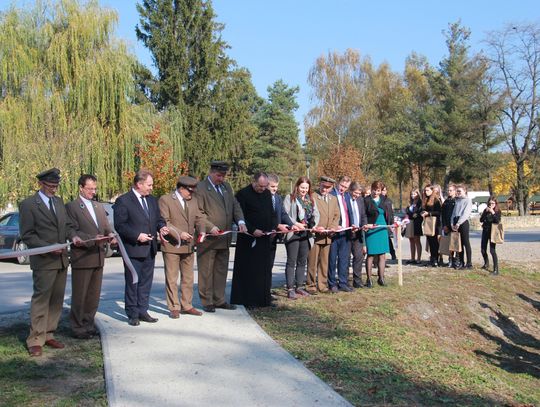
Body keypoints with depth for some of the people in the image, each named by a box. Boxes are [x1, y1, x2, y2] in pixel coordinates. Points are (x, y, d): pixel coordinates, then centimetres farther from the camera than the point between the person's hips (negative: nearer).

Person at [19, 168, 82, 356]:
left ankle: (48, 335, 20)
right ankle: (35, 340, 4)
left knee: (56, 300, 10)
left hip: (61, 259, 7)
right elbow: (27, 235, -9)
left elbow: (67, 225, 18)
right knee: (41, 299, -4)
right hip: (43, 261, -7)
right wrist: (48, 247, -19)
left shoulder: (59, 201, 13)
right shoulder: (28, 204, -6)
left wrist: (73, 236, -4)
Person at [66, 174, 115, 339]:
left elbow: (107, 226, 15)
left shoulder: (99, 207, 17)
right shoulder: (71, 207, -4)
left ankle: (88, 324, 23)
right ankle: (78, 328, 12)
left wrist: (111, 234, -8)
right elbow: (73, 232, -12)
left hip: (98, 256, 6)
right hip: (81, 257, -6)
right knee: (79, 295, 2)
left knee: (94, 295, 12)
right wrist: (92, 239, -23)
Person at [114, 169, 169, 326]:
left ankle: (142, 311, 22)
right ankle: (132, 314, 13)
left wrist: (162, 227, -2)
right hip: (133, 249, -6)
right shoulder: (123, 201, -9)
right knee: (132, 282, 3)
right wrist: (137, 236, -19)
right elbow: (119, 225, -13)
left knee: (146, 282, 12)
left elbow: (158, 218, 20)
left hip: (150, 248, 7)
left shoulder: (152, 200, 12)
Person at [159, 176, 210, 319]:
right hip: (171, 245, -6)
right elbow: (164, 222, -14)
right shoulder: (165, 200, -8)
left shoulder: (193, 200, 11)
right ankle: (174, 308, 10)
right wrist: (179, 233, -22)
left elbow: (199, 218, 10)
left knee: (188, 278, 13)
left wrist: (202, 231, -10)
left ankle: (187, 306, 23)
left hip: (188, 246, 6)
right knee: (171, 279, 1)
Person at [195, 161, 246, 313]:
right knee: (206, 271, 3)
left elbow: (235, 205, 15)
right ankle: (207, 302, 12)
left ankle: (219, 300, 24)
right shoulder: (200, 187, -8)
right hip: (208, 238, -7)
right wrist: (210, 227, -20)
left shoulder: (226, 186, 14)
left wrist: (240, 221, -2)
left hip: (224, 237, 7)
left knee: (221, 270, 13)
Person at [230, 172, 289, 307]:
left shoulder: (267, 193, 11)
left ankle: (263, 299, 18)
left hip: (264, 237, 7)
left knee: (264, 270, 9)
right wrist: (253, 230, -18)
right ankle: (248, 300, 7)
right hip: (249, 239, -6)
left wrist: (277, 225, 2)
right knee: (248, 270, -1)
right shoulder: (243, 194, -10)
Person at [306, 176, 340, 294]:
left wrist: (332, 227, -5)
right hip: (315, 234, -5)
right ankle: (311, 285, 7)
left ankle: (322, 285, 19)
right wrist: (316, 228, -19)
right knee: (312, 262, 0)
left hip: (328, 236, 5)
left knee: (324, 262, 11)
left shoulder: (333, 199, 17)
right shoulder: (312, 197, -3)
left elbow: (336, 216, 13)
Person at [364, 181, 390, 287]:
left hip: (382, 229, 5)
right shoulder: (366, 200, -3)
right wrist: (366, 225, -19)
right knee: (371, 255, -3)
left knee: (382, 255, 5)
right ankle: (369, 279, 4)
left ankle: (381, 278, 15)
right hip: (370, 230, -5)